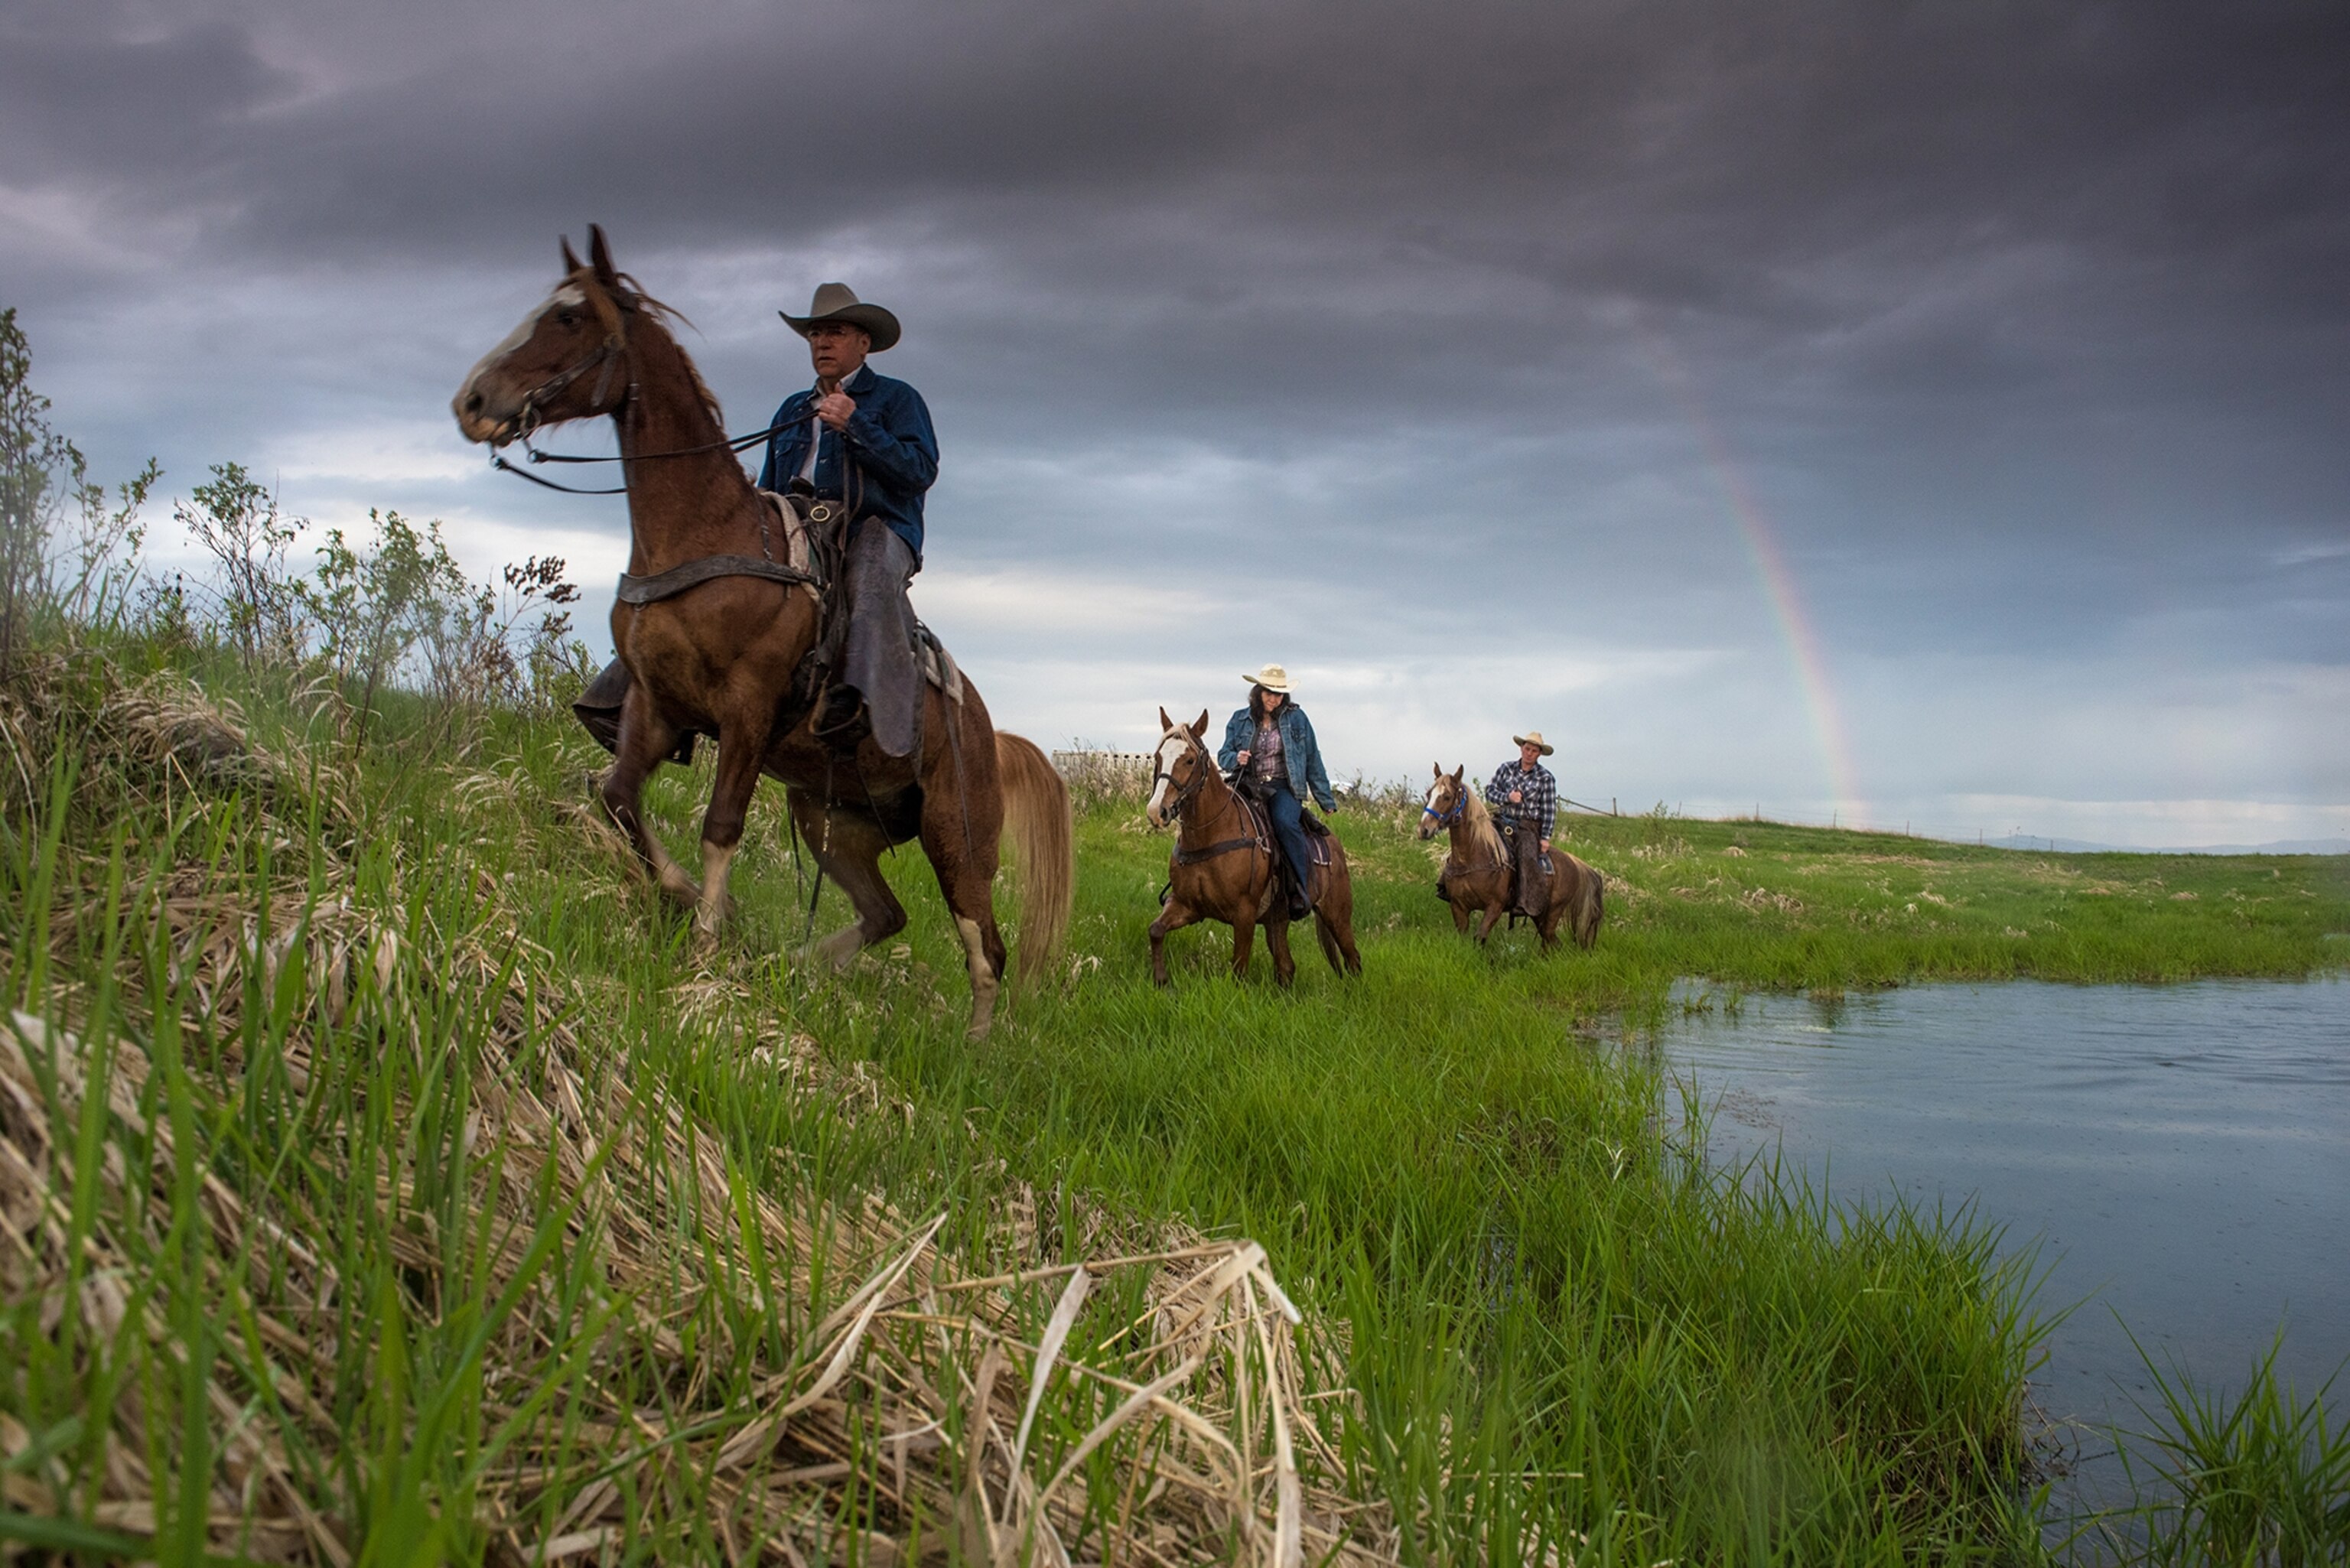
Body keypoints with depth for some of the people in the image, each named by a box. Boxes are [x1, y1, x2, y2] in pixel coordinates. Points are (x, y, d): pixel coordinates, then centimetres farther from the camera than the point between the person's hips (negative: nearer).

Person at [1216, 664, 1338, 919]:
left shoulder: (1296, 718, 8)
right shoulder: (1239, 720, 11)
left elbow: (1313, 761, 12)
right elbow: (1223, 756, 13)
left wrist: (1325, 799, 14)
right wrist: (1236, 759, -12)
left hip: (1283, 787, -2)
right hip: (1247, 786, 2)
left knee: (1285, 822, -35)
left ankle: (1300, 889, -27)